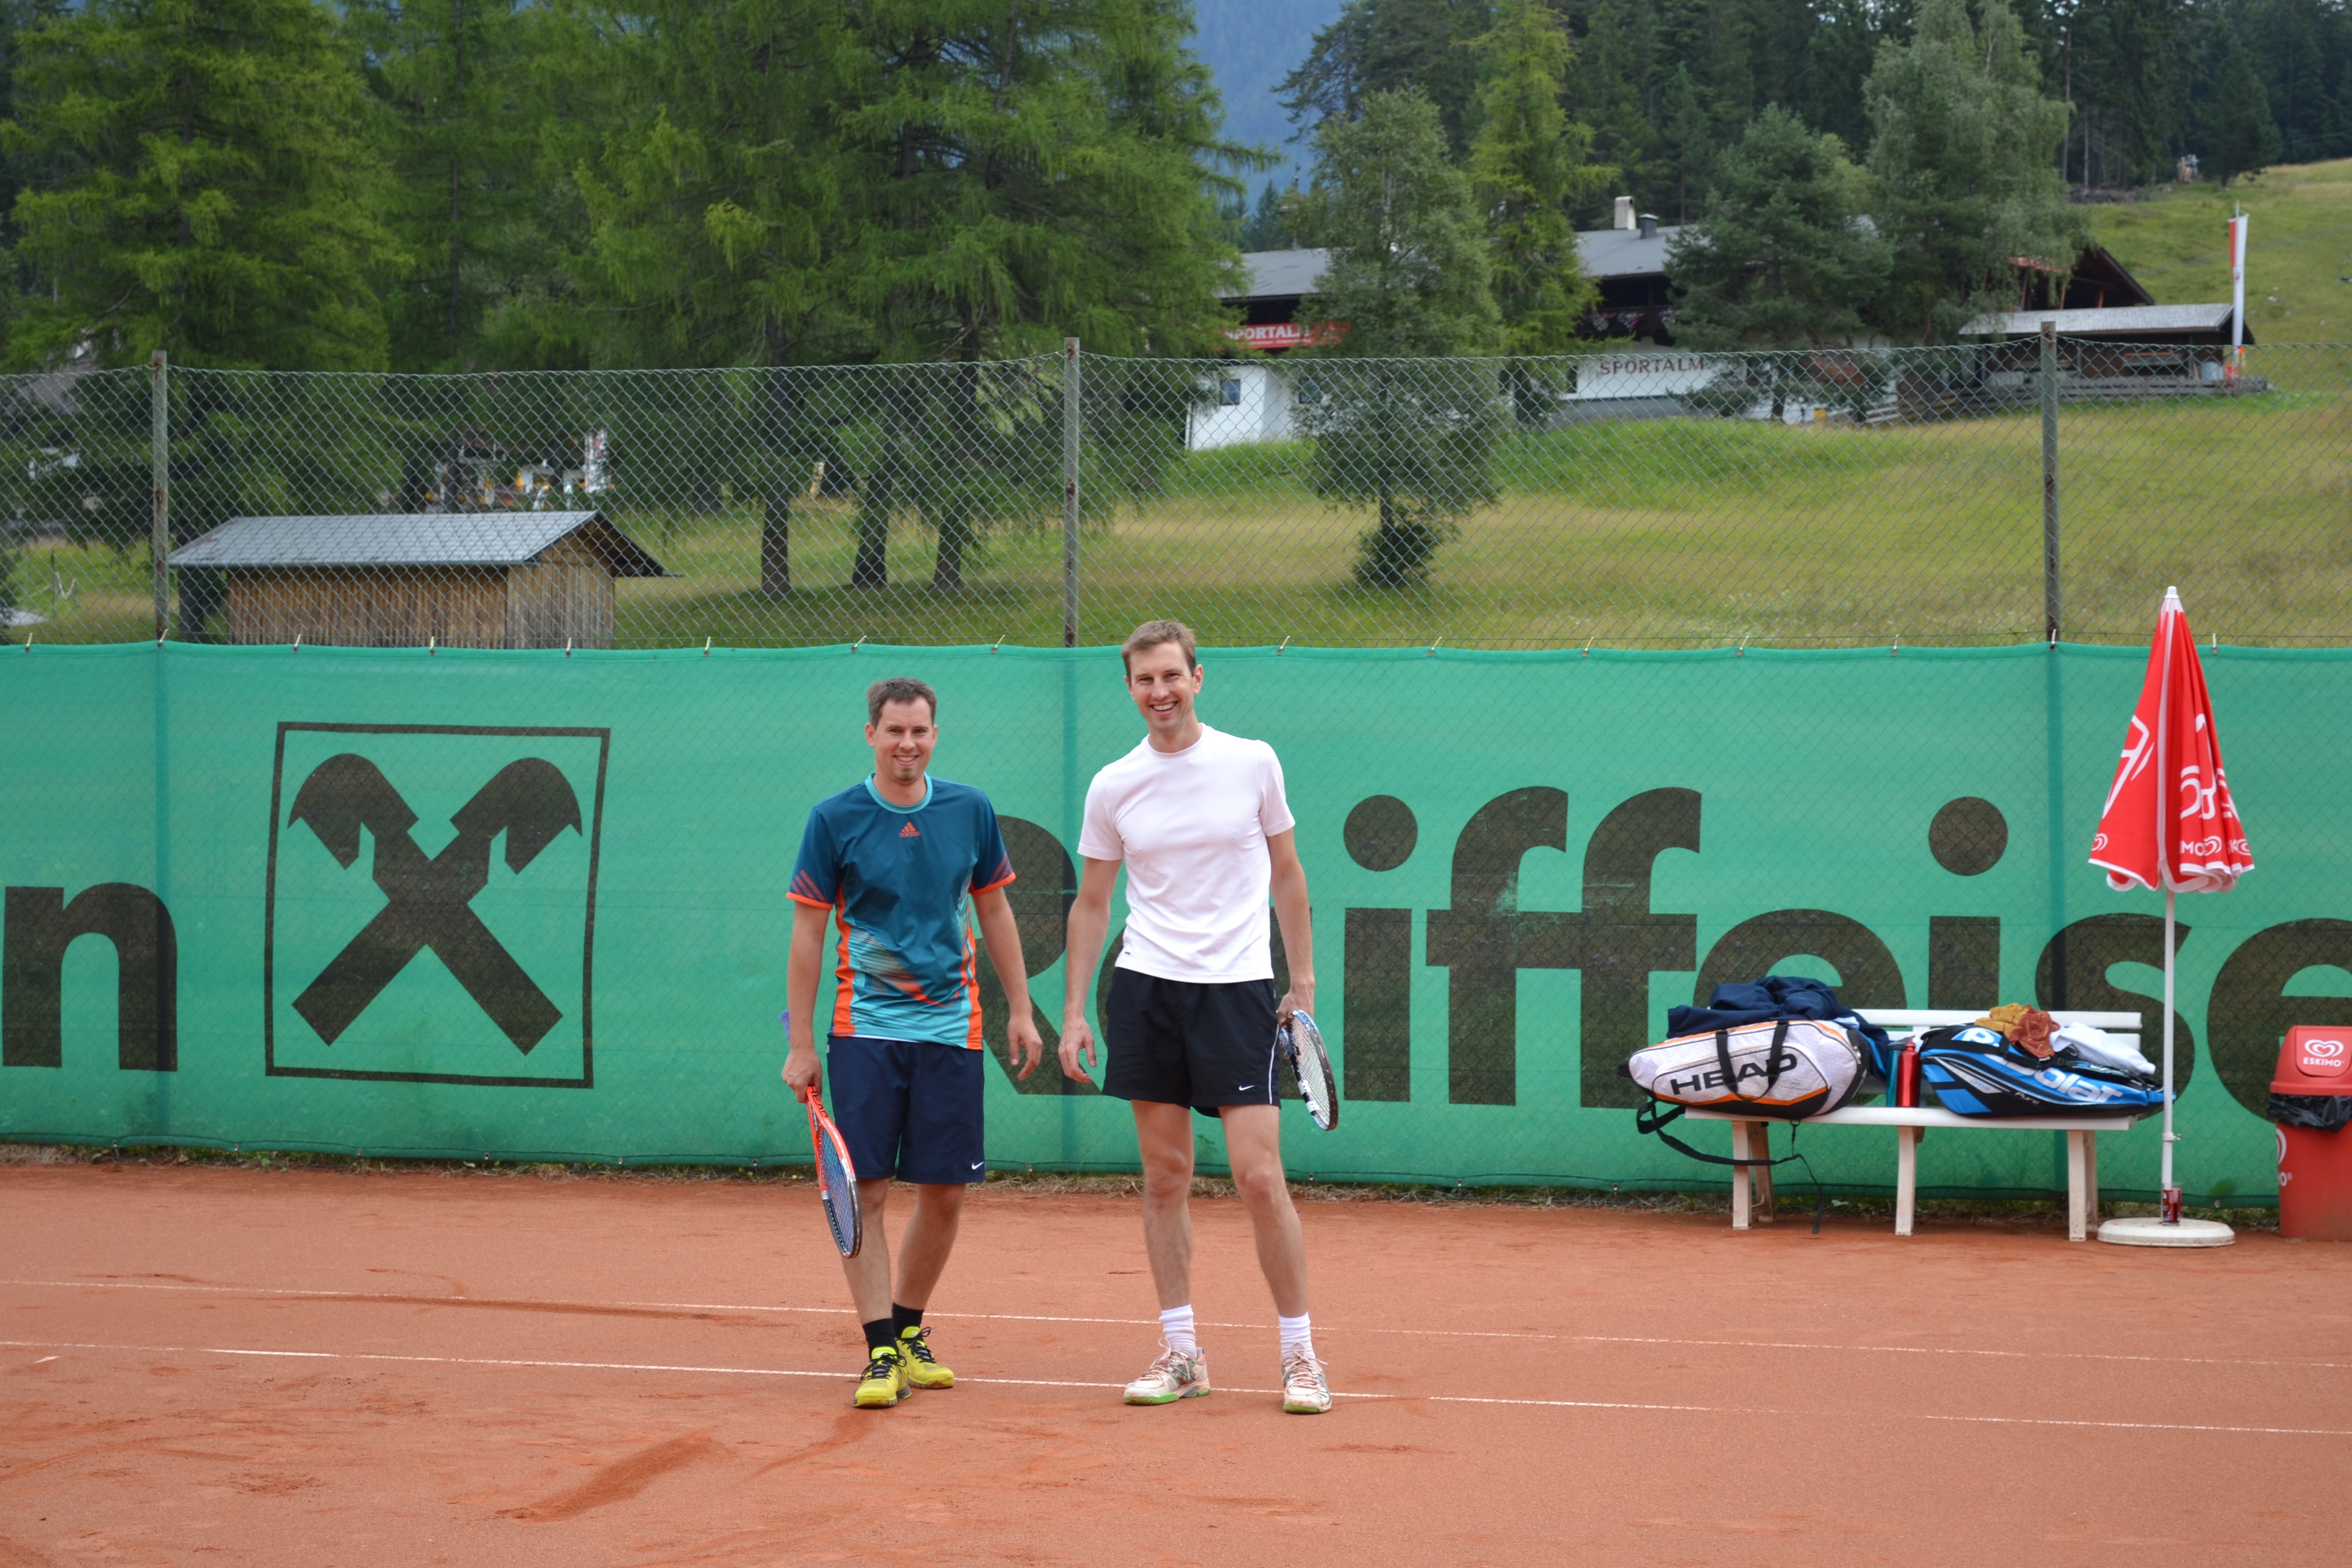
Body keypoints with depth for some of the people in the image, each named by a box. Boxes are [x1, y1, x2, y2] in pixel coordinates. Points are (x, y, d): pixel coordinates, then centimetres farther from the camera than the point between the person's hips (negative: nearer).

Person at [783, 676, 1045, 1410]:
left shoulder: (970, 811, 3)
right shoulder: (835, 820, -5)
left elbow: (995, 911, 14)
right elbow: (808, 934, -1)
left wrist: (1020, 1010, 11)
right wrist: (801, 1044, -4)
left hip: (951, 1026, 3)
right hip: (865, 1027, -3)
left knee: (945, 1191, 5)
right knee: (865, 1190, -7)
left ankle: (909, 1329, 23)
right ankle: (881, 1351, -2)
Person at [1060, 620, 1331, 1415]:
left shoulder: (1252, 762, 0)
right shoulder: (1112, 787, 4)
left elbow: (1287, 874, 9)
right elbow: (1091, 903, 12)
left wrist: (1304, 981, 6)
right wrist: (1074, 1012, 7)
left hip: (1239, 989, -2)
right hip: (1146, 989, 2)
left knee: (1260, 1178, -7)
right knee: (1165, 1176, 4)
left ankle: (1300, 1355, 3)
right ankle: (1181, 1352, 12)